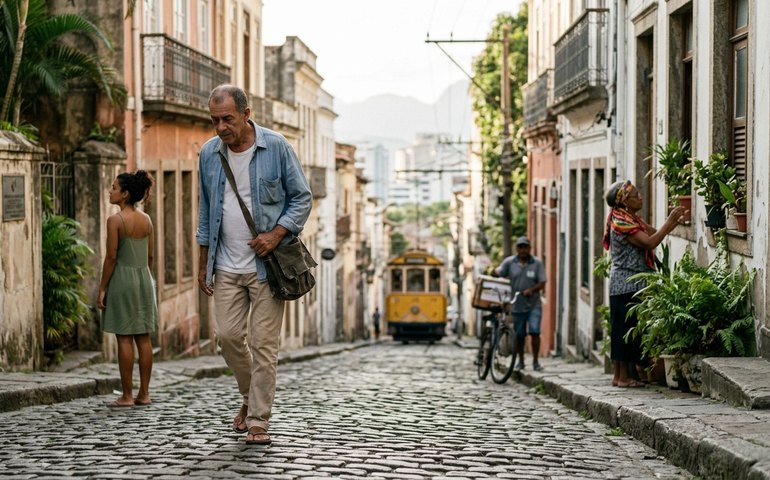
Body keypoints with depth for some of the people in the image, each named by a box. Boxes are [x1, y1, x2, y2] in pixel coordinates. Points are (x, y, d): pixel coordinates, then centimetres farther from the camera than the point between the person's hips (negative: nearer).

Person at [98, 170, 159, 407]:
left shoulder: (115, 220, -12)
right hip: (144, 277, 6)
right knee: (143, 337, 7)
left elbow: (111, 257, -13)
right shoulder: (146, 220, 6)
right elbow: (150, 256, 10)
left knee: (124, 339, -2)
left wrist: (102, 288, -7)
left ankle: (127, 395, -1)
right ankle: (144, 394, 11)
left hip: (122, 279, -6)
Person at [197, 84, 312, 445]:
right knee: (228, 336, 2)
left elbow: (302, 197, -1)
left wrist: (276, 235, -14)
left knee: (263, 343, -4)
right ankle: (250, 397, 28)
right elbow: (206, 212, 14)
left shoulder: (276, 147, -7)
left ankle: (258, 422, 2)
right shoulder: (209, 153, 5)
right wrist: (203, 263, 13)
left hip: (267, 265, -4)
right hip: (227, 266, 4)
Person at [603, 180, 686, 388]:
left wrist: (675, 221, 1)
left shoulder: (633, 219, 16)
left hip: (634, 284, 10)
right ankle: (623, 376, -3)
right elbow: (650, 242, -22)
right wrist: (670, 220, -17)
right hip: (627, 283, -10)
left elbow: (655, 233, 14)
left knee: (628, 329, 9)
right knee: (626, 327, -6)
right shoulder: (621, 222, -16)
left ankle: (620, 374, 12)